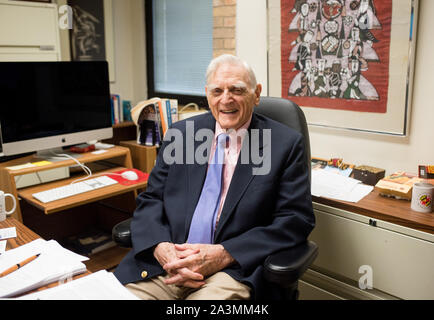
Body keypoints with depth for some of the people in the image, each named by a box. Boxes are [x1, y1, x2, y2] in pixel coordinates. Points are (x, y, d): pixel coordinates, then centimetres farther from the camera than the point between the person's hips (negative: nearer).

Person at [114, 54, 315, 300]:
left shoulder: (286, 144, 0)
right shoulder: (181, 133, 10)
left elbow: (297, 218, -5)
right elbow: (151, 199, 9)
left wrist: (224, 255, -15)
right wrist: (160, 248, -13)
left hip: (236, 267, -3)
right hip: (165, 261, 3)